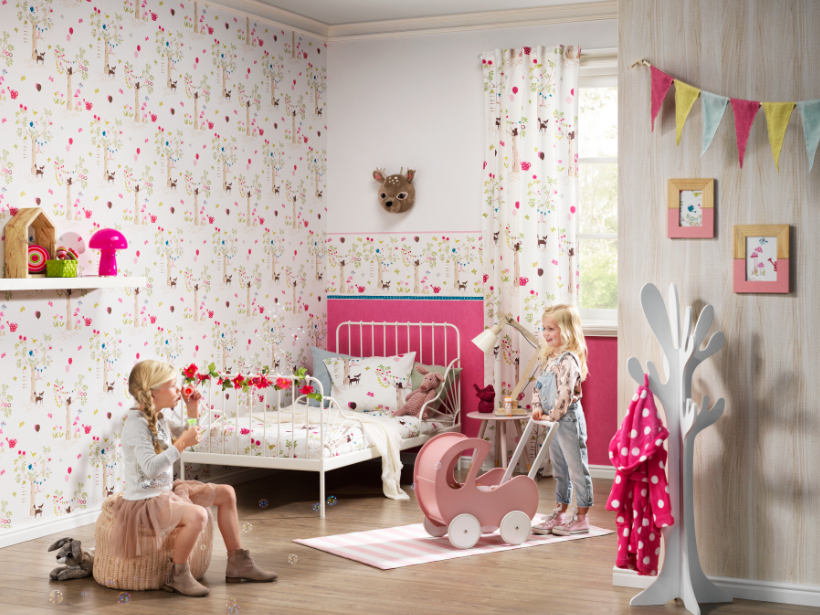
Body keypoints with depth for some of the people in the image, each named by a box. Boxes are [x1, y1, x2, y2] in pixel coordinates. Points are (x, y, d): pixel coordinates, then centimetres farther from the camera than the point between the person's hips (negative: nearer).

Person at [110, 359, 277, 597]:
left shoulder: (163, 416, 5)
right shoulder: (136, 424, -23)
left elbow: (187, 437, 23)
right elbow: (150, 468, -33)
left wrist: (193, 411, 7)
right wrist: (181, 444, -32)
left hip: (166, 491, 10)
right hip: (144, 501, -10)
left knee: (226, 493, 12)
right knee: (196, 515, -35)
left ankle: (237, 563, 18)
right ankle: (177, 574, -12)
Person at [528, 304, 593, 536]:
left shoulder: (568, 360, -18)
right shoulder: (550, 357, 11)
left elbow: (565, 394, -23)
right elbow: (539, 385, 14)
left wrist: (552, 416, -16)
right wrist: (537, 408, 1)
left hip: (569, 419, -10)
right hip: (554, 421, 10)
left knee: (577, 469, -1)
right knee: (560, 470, 17)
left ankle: (581, 518, 5)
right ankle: (560, 513, 26)